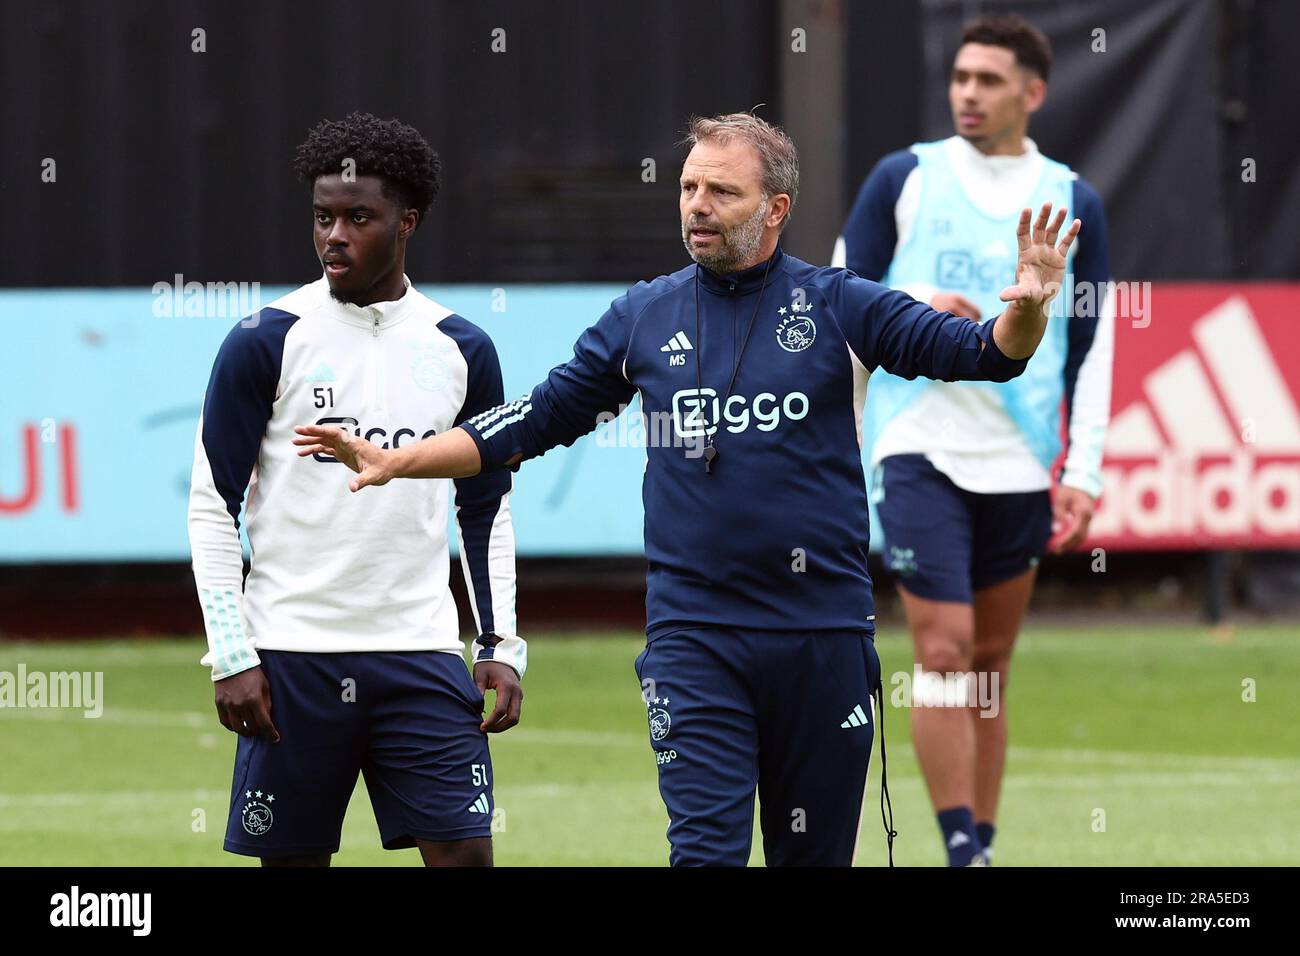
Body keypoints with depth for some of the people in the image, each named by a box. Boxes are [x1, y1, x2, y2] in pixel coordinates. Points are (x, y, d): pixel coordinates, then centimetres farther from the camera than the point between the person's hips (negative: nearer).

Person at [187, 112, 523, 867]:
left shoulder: (462, 350, 7)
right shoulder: (267, 343, -2)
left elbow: (487, 512, 15)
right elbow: (213, 504, -1)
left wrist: (501, 644, 6)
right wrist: (231, 655, -8)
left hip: (421, 655, 2)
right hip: (291, 655, -2)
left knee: (465, 851, -7)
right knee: (293, 858, 2)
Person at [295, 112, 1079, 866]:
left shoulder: (838, 306, 1)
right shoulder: (643, 316, 8)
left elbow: (981, 353, -6)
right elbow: (537, 421, 15)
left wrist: (1026, 309, -28)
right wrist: (395, 461, 8)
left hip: (824, 635, -1)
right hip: (694, 635, 1)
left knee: (815, 851, 7)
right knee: (707, 847, -9)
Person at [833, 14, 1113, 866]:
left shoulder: (1072, 202, 7)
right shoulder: (903, 179, 3)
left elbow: (1092, 346, 7)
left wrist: (1083, 475, 0)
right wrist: (916, 314, -13)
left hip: (1019, 465, 2)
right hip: (919, 447, -2)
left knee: (990, 662, 7)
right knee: (943, 649, -12)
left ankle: (984, 844, 13)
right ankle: (961, 851, -9)